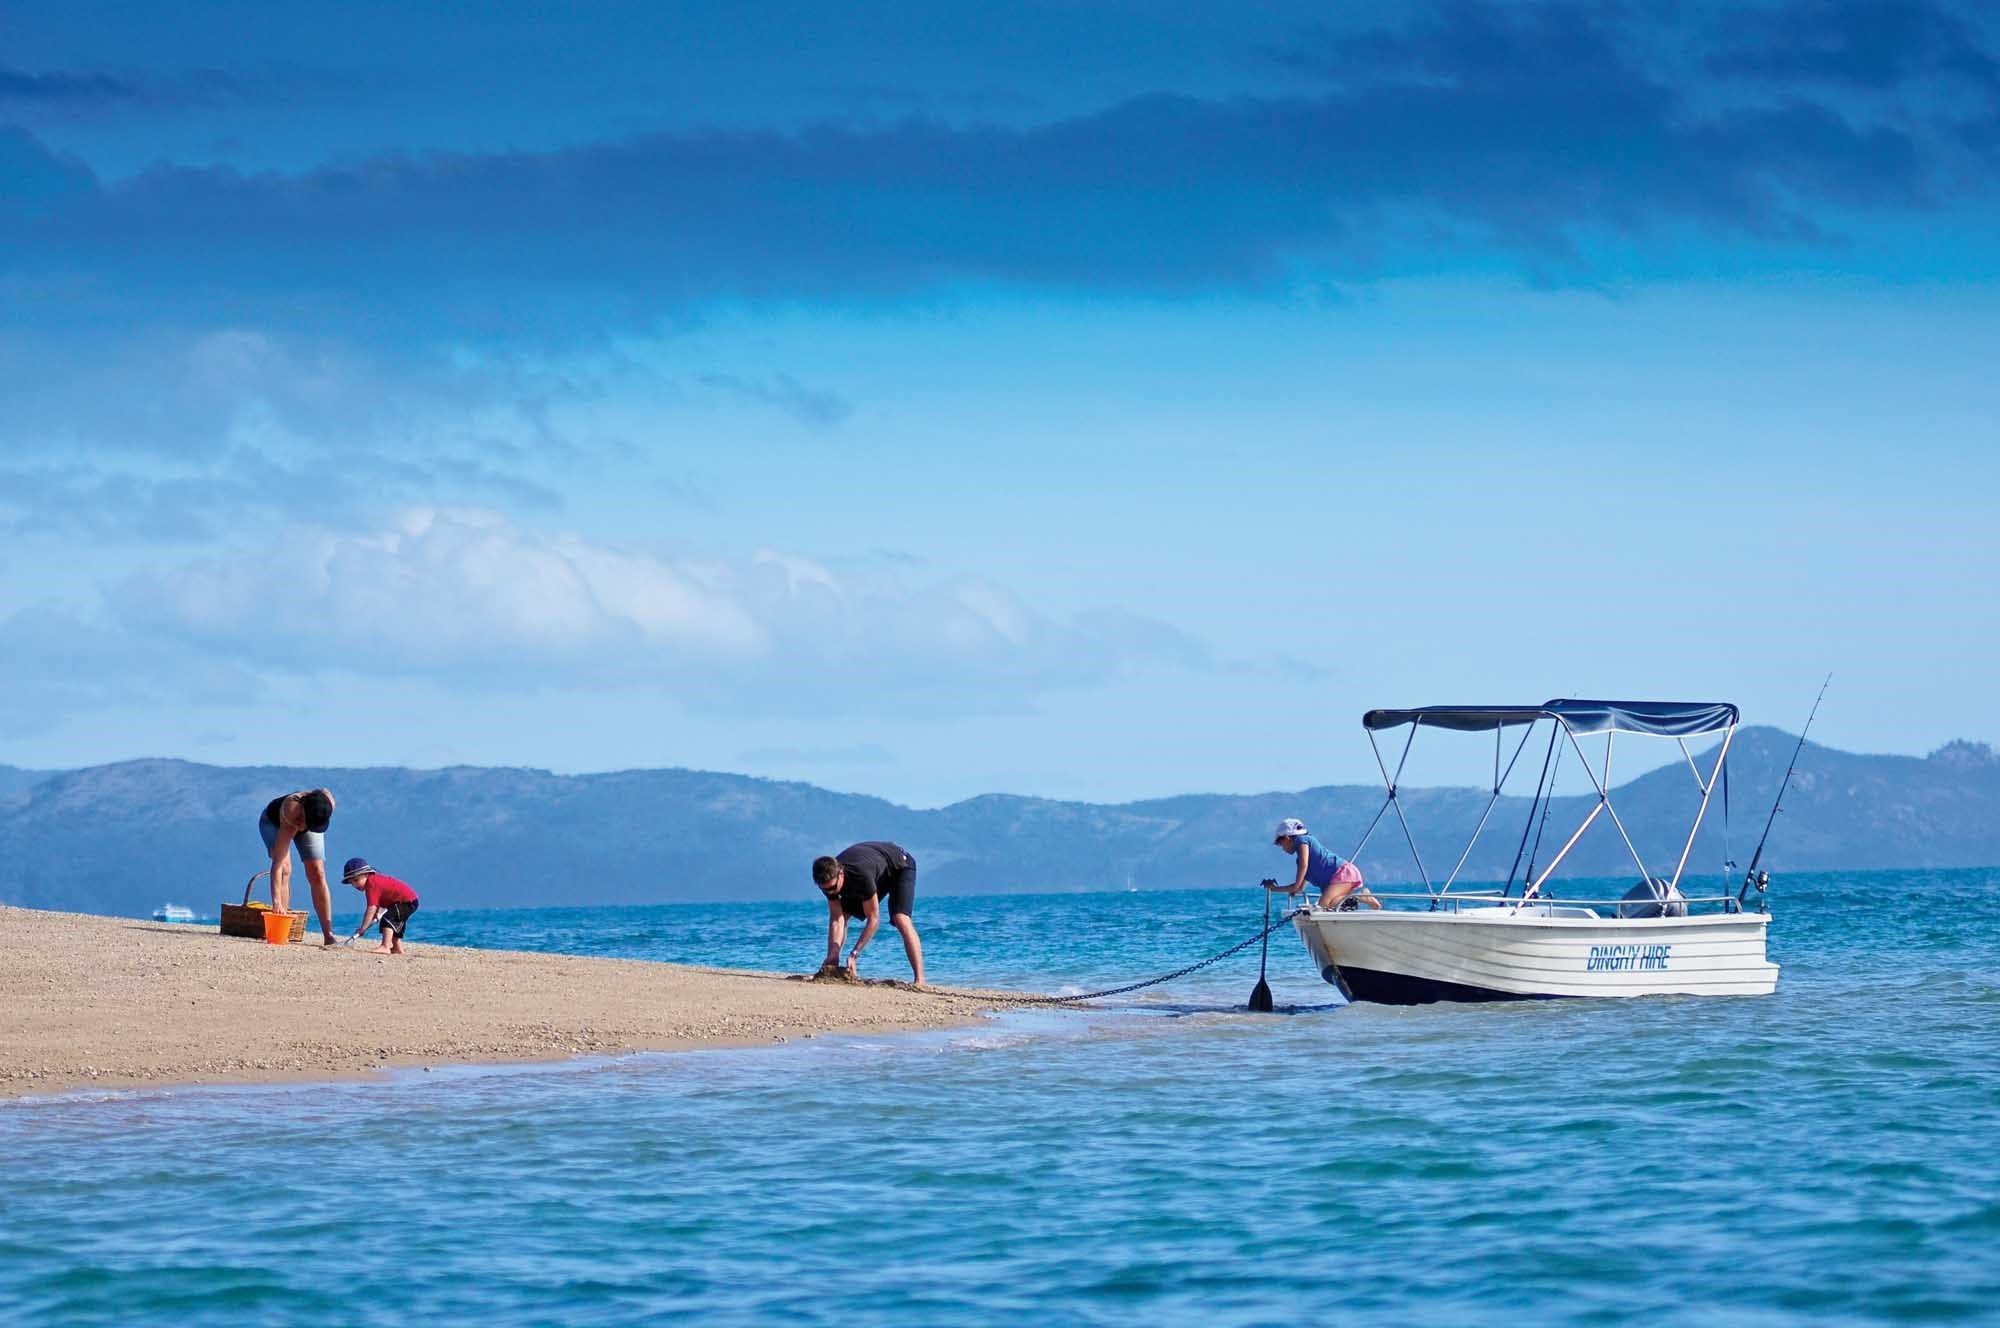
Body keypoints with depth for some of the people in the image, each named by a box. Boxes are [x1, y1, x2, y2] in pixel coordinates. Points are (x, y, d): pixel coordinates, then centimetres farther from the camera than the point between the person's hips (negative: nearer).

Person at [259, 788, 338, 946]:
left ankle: (328, 935, -7)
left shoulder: (328, 801, -37)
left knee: (318, 875, -7)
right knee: (285, 869, -25)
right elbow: (277, 863, -49)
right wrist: (276, 901, -55)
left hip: (304, 820, 4)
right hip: (274, 823, -4)